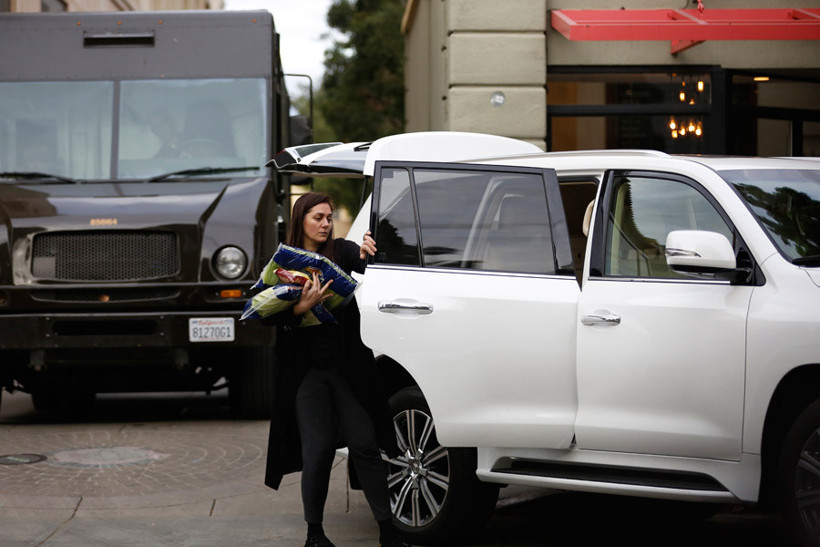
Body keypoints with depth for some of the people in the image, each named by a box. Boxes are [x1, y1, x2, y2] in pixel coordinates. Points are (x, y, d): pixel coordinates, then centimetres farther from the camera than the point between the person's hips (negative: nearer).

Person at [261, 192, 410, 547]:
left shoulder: (340, 251, 8)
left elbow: (357, 258, -16)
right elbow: (267, 315, -5)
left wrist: (365, 253, -40)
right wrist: (300, 308, -24)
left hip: (347, 367, 1)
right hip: (306, 370, -1)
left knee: (364, 444, -3)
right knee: (318, 448, -6)